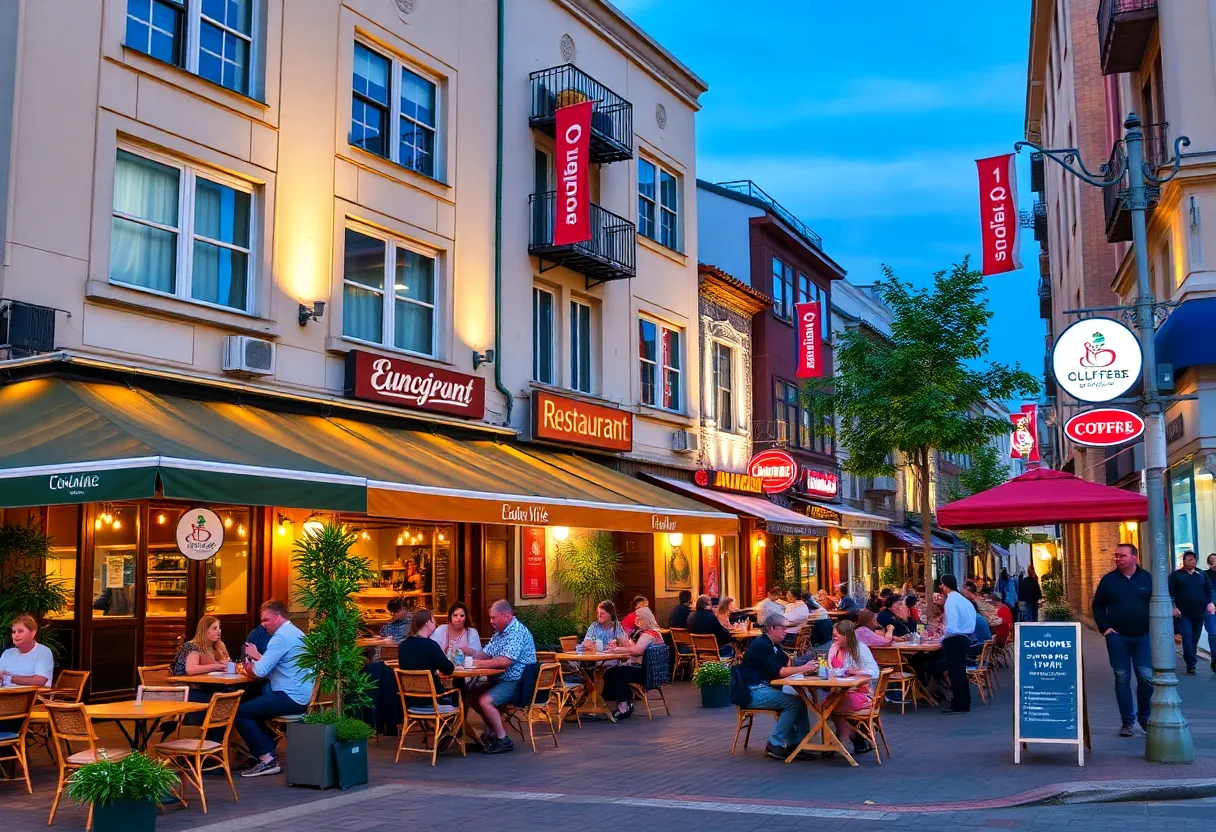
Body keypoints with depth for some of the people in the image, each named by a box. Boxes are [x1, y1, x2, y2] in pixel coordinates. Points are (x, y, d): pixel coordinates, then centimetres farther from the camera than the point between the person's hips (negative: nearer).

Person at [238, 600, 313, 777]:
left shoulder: (281, 636, -15)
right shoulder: (296, 633, 16)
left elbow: (260, 671, -19)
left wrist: (250, 665, 2)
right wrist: (258, 657, 5)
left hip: (289, 698, -10)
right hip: (301, 696, 10)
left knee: (239, 712, -6)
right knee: (253, 702, 25)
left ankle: (266, 759, -5)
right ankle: (267, 749, 21)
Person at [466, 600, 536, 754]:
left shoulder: (517, 631, -20)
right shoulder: (499, 632, 13)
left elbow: (505, 661, -30)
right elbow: (485, 654, 17)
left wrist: (478, 663, -23)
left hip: (517, 683, -11)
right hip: (502, 680, 11)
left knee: (485, 701, -24)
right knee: (473, 695, 14)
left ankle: (503, 740, -12)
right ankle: (491, 733, 20)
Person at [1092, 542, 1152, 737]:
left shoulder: (1147, 578, 2)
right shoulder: (1108, 580, 3)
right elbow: (1097, 606, 9)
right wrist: (1104, 627, -1)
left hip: (1143, 636, 0)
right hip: (1117, 637, 1)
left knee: (1146, 677, -5)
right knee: (1122, 678, 3)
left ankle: (1144, 716, 17)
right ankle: (1127, 721, 11)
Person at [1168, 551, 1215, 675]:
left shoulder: (1202, 575, 13)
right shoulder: (1176, 575, 1)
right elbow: (1171, 592, -4)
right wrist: (1174, 607, -13)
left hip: (1199, 613, 4)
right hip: (1183, 613, -4)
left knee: (1195, 639, 7)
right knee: (1187, 638, -11)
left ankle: (1189, 661, 19)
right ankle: (1191, 665, -11)